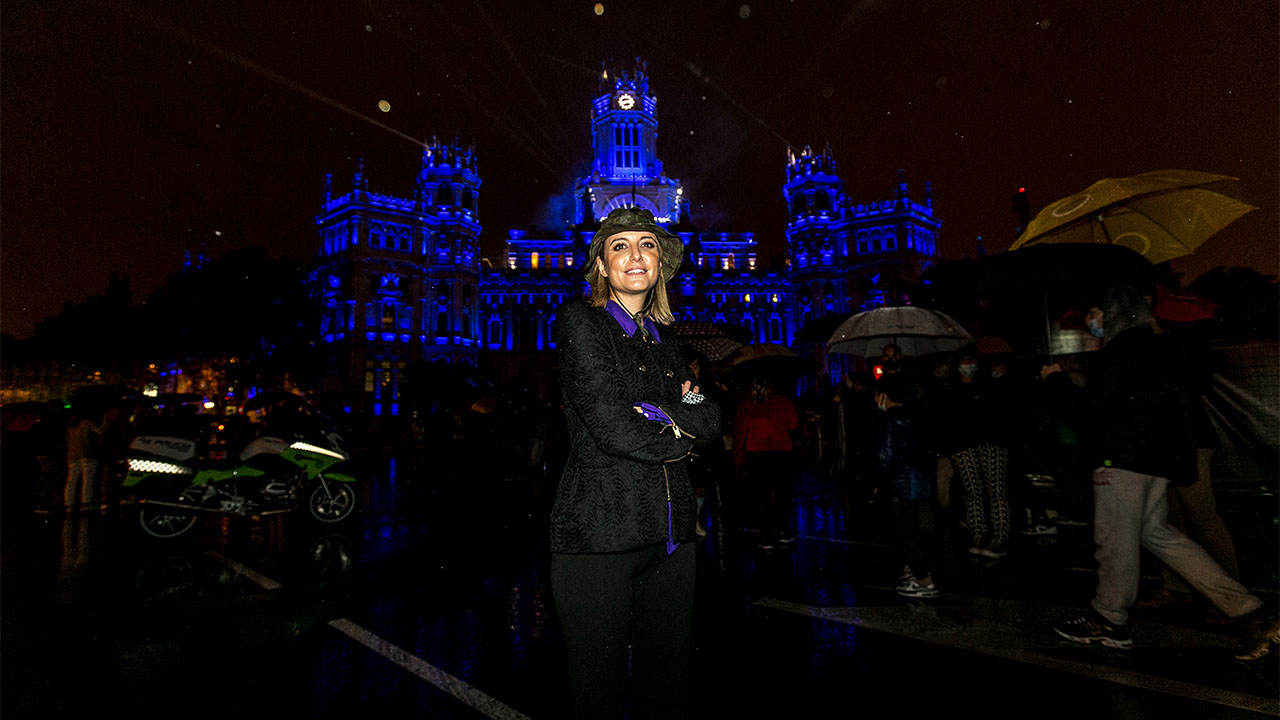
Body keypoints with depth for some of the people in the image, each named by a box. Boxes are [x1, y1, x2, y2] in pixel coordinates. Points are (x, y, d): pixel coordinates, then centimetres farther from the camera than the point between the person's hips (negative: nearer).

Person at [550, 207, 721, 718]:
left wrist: (659, 414, -10)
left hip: (670, 531, 6)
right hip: (600, 528, -6)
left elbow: (710, 420, 7)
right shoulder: (580, 321, -3)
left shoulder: (663, 340, 17)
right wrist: (679, 437, 0)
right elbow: (610, 426, -14)